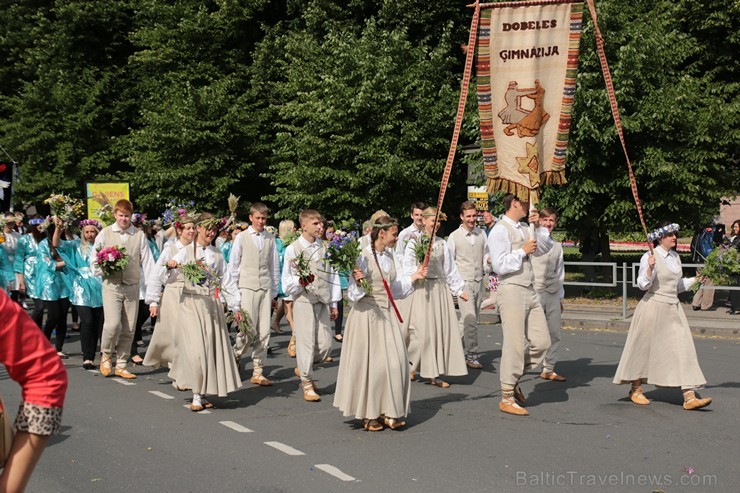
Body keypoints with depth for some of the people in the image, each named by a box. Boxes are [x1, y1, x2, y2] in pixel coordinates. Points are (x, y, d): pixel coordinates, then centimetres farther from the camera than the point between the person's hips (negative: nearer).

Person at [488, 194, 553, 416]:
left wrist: (538, 227, 7)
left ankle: (513, 379, 26)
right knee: (515, 345, -5)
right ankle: (507, 398, 6)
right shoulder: (500, 231, -10)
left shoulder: (524, 228, 14)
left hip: (529, 291, 8)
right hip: (511, 291, -8)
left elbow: (545, 248, 20)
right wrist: (523, 251, -13)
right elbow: (499, 265, -18)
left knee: (541, 341, 8)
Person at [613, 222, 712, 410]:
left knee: (683, 348, -5)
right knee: (644, 348, 5)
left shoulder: (676, 257, 12)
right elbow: (642, 285, -13)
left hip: (673, 308, 6)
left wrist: (696, 279, 16)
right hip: (653, 307, -6)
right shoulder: (650, 257, -9)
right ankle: (636, 389, 25)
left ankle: (689, 397, -8)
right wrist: (650, 269, -27)